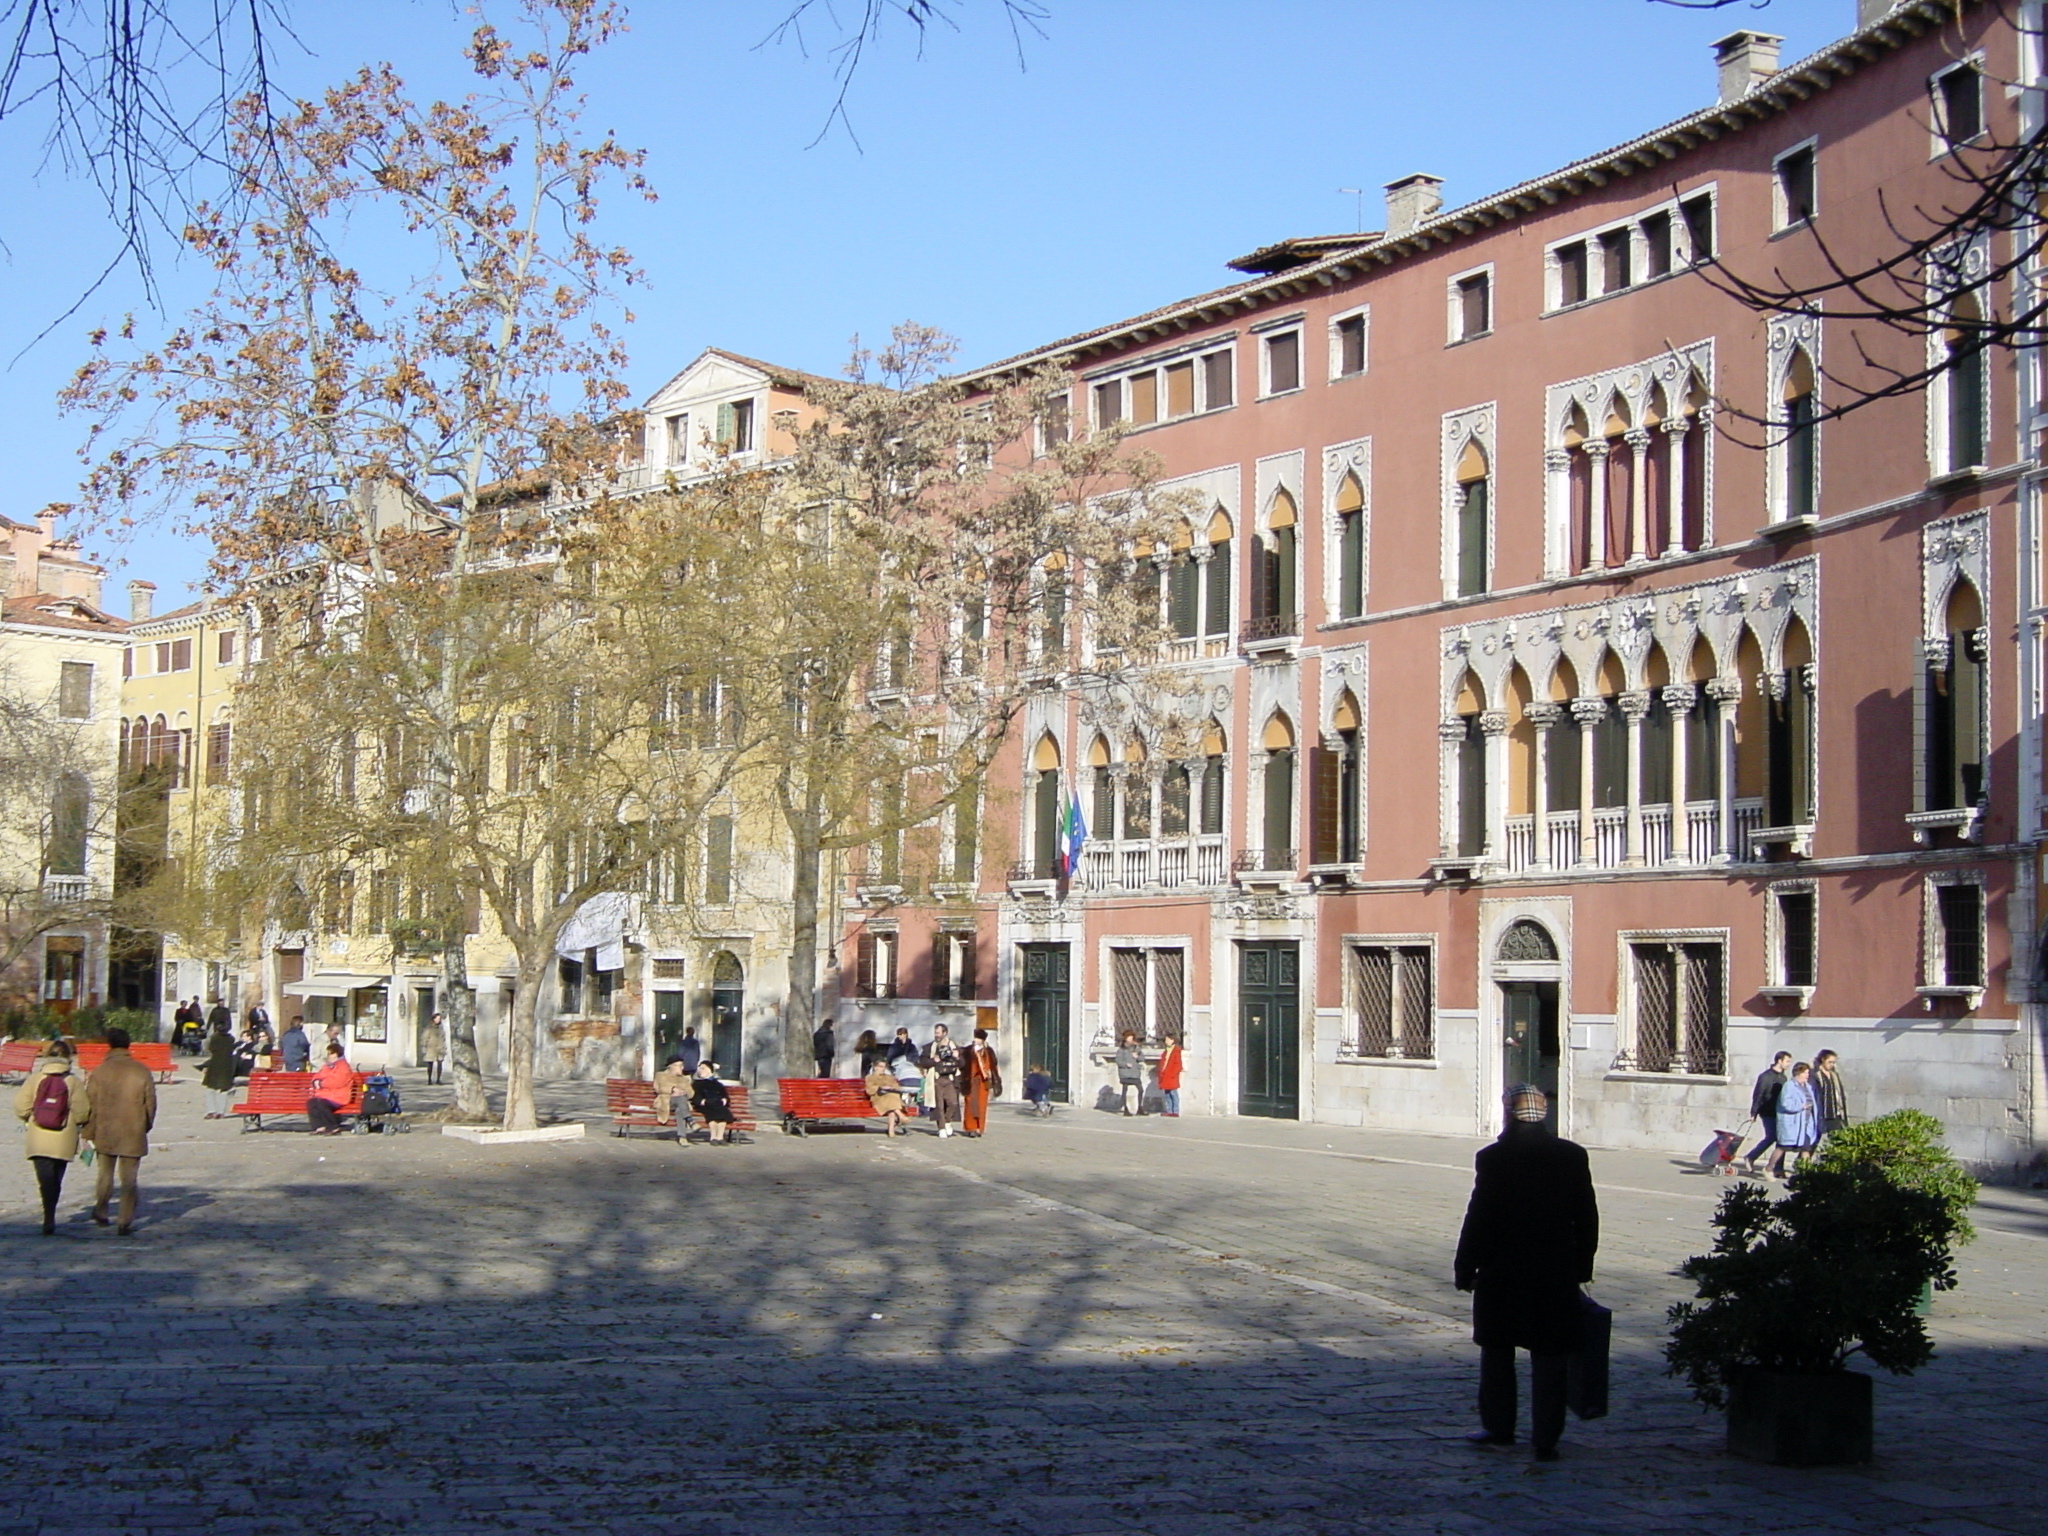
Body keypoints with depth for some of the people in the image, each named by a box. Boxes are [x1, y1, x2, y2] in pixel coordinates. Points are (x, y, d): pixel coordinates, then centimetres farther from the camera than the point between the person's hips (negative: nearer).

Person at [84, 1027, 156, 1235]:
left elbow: (91, 1105, -5)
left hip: (105, 1133, 0)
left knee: (105, 1174, 19)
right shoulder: (142, 1072, -3)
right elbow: (151, 1102, 3)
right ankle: (126, 1222, 1)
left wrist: (89, 1133, 4)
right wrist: (146, 1126, 19)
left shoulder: (99, 1072, -7)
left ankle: (101, 1212, 30)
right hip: (133, 1134, 0)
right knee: (129, 1179, 3)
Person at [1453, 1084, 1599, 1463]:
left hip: (1502, 1274, -2)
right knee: (1548, 1357, 6)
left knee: (1497, 1351, 15)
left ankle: (1499, 1427, 22)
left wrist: (1465, 1270, -1)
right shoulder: (1573, 1156, -1)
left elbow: (1479, 1219, -10)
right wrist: (1581, 1267, 14)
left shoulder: (1493, 1157, -11)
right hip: (1556, 1275, 2)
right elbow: (1587, 1218, 4)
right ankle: (1545, 1439, 5)